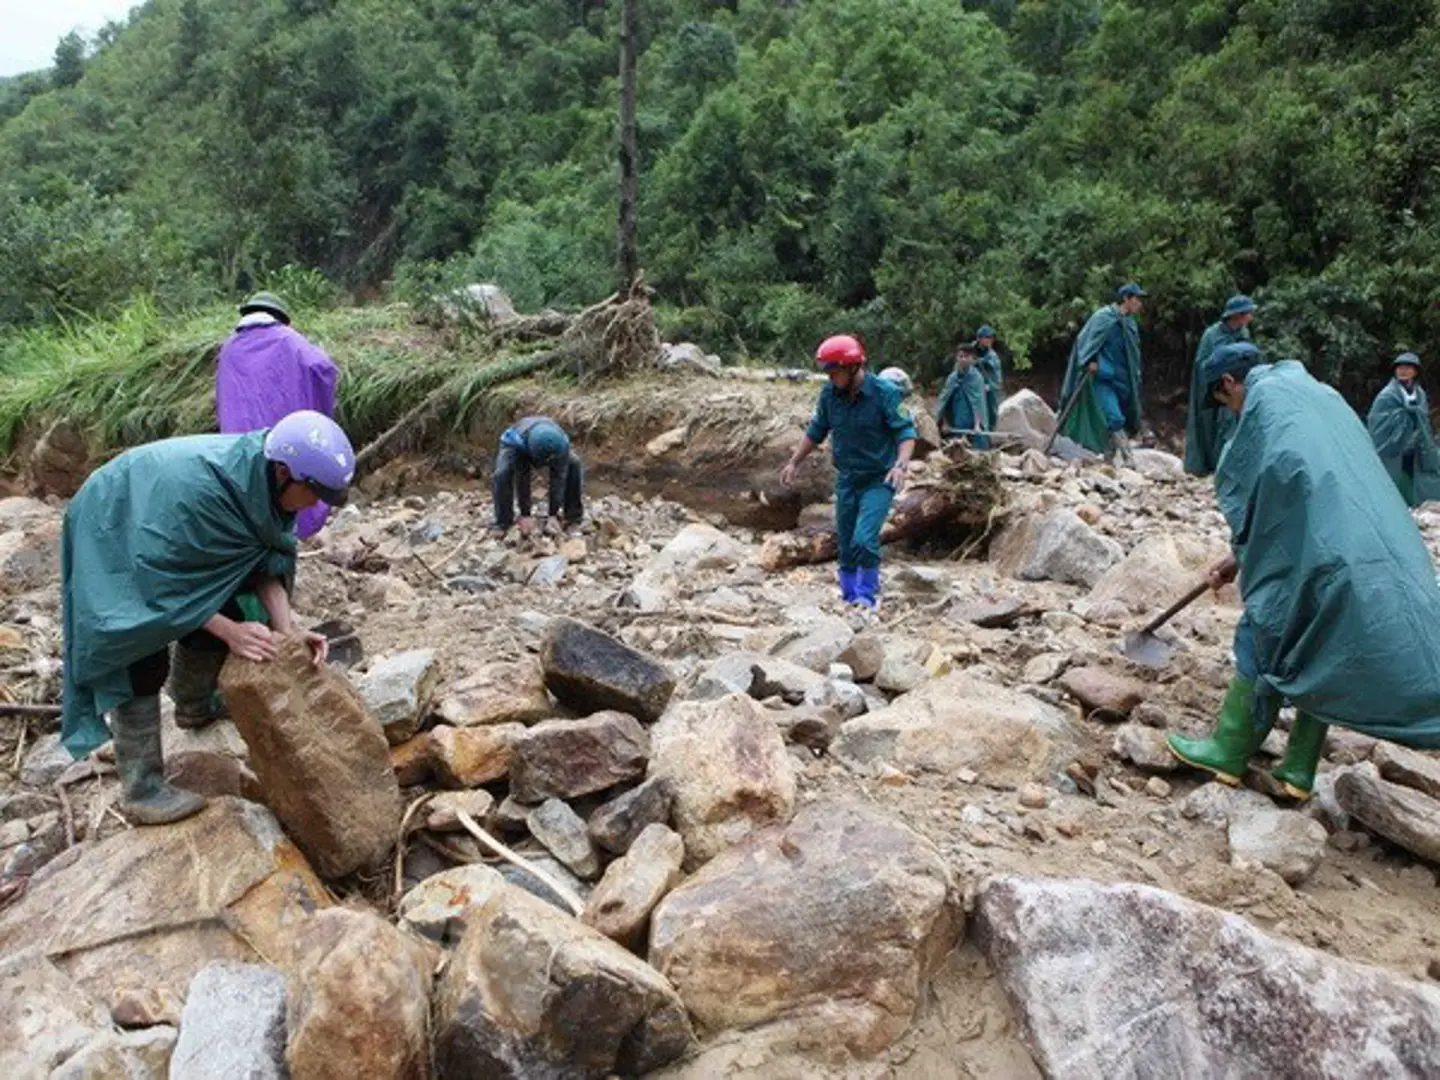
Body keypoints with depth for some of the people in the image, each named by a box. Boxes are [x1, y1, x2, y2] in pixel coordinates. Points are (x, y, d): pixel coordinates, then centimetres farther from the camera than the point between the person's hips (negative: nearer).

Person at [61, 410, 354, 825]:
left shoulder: (261, 477, -19)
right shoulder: (195, 488, -42)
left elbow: (265, 560, -13)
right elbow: (154, 577, -35)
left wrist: (287, 630, -24)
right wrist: (229, 630, -36)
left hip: (159, 529, 7)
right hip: (112, 532, -7)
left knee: (217, 625, 6)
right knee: (142, 660, -13)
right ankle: (141, 790, -6)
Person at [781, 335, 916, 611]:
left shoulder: (884, 392, -16)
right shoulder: (829, 394, -3)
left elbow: (906, 431, -15)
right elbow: (815, 432, 11)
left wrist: (900, 465, -30)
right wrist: (793, 463, 12)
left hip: (879, 480, -5)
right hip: (846, 479, 5)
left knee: (864, 540, -19)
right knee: (846, 544, 10)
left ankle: (868, 596, 0)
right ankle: (849, 598, 25)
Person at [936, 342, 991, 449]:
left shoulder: (976, 377, -7)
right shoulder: (952, 378, 5)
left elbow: (978, 402, -14)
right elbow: (944, 400, 9)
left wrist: (977, 425, -21)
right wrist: (944, 423, 6)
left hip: (973, 425, -4)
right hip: (956, 427, 4)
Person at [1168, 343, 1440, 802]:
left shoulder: (1264, 397, 2)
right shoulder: (1320, 394, 26)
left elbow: (1244, 489, 2)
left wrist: (1243, 555, 17)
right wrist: (1246, 556, 29)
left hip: (1321, 546, -8)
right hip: (1383, 551, 8)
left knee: (1265, 640, 4)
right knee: (1323, 656, 13)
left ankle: (1228, 752, 13)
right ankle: (1298, 771, 18)